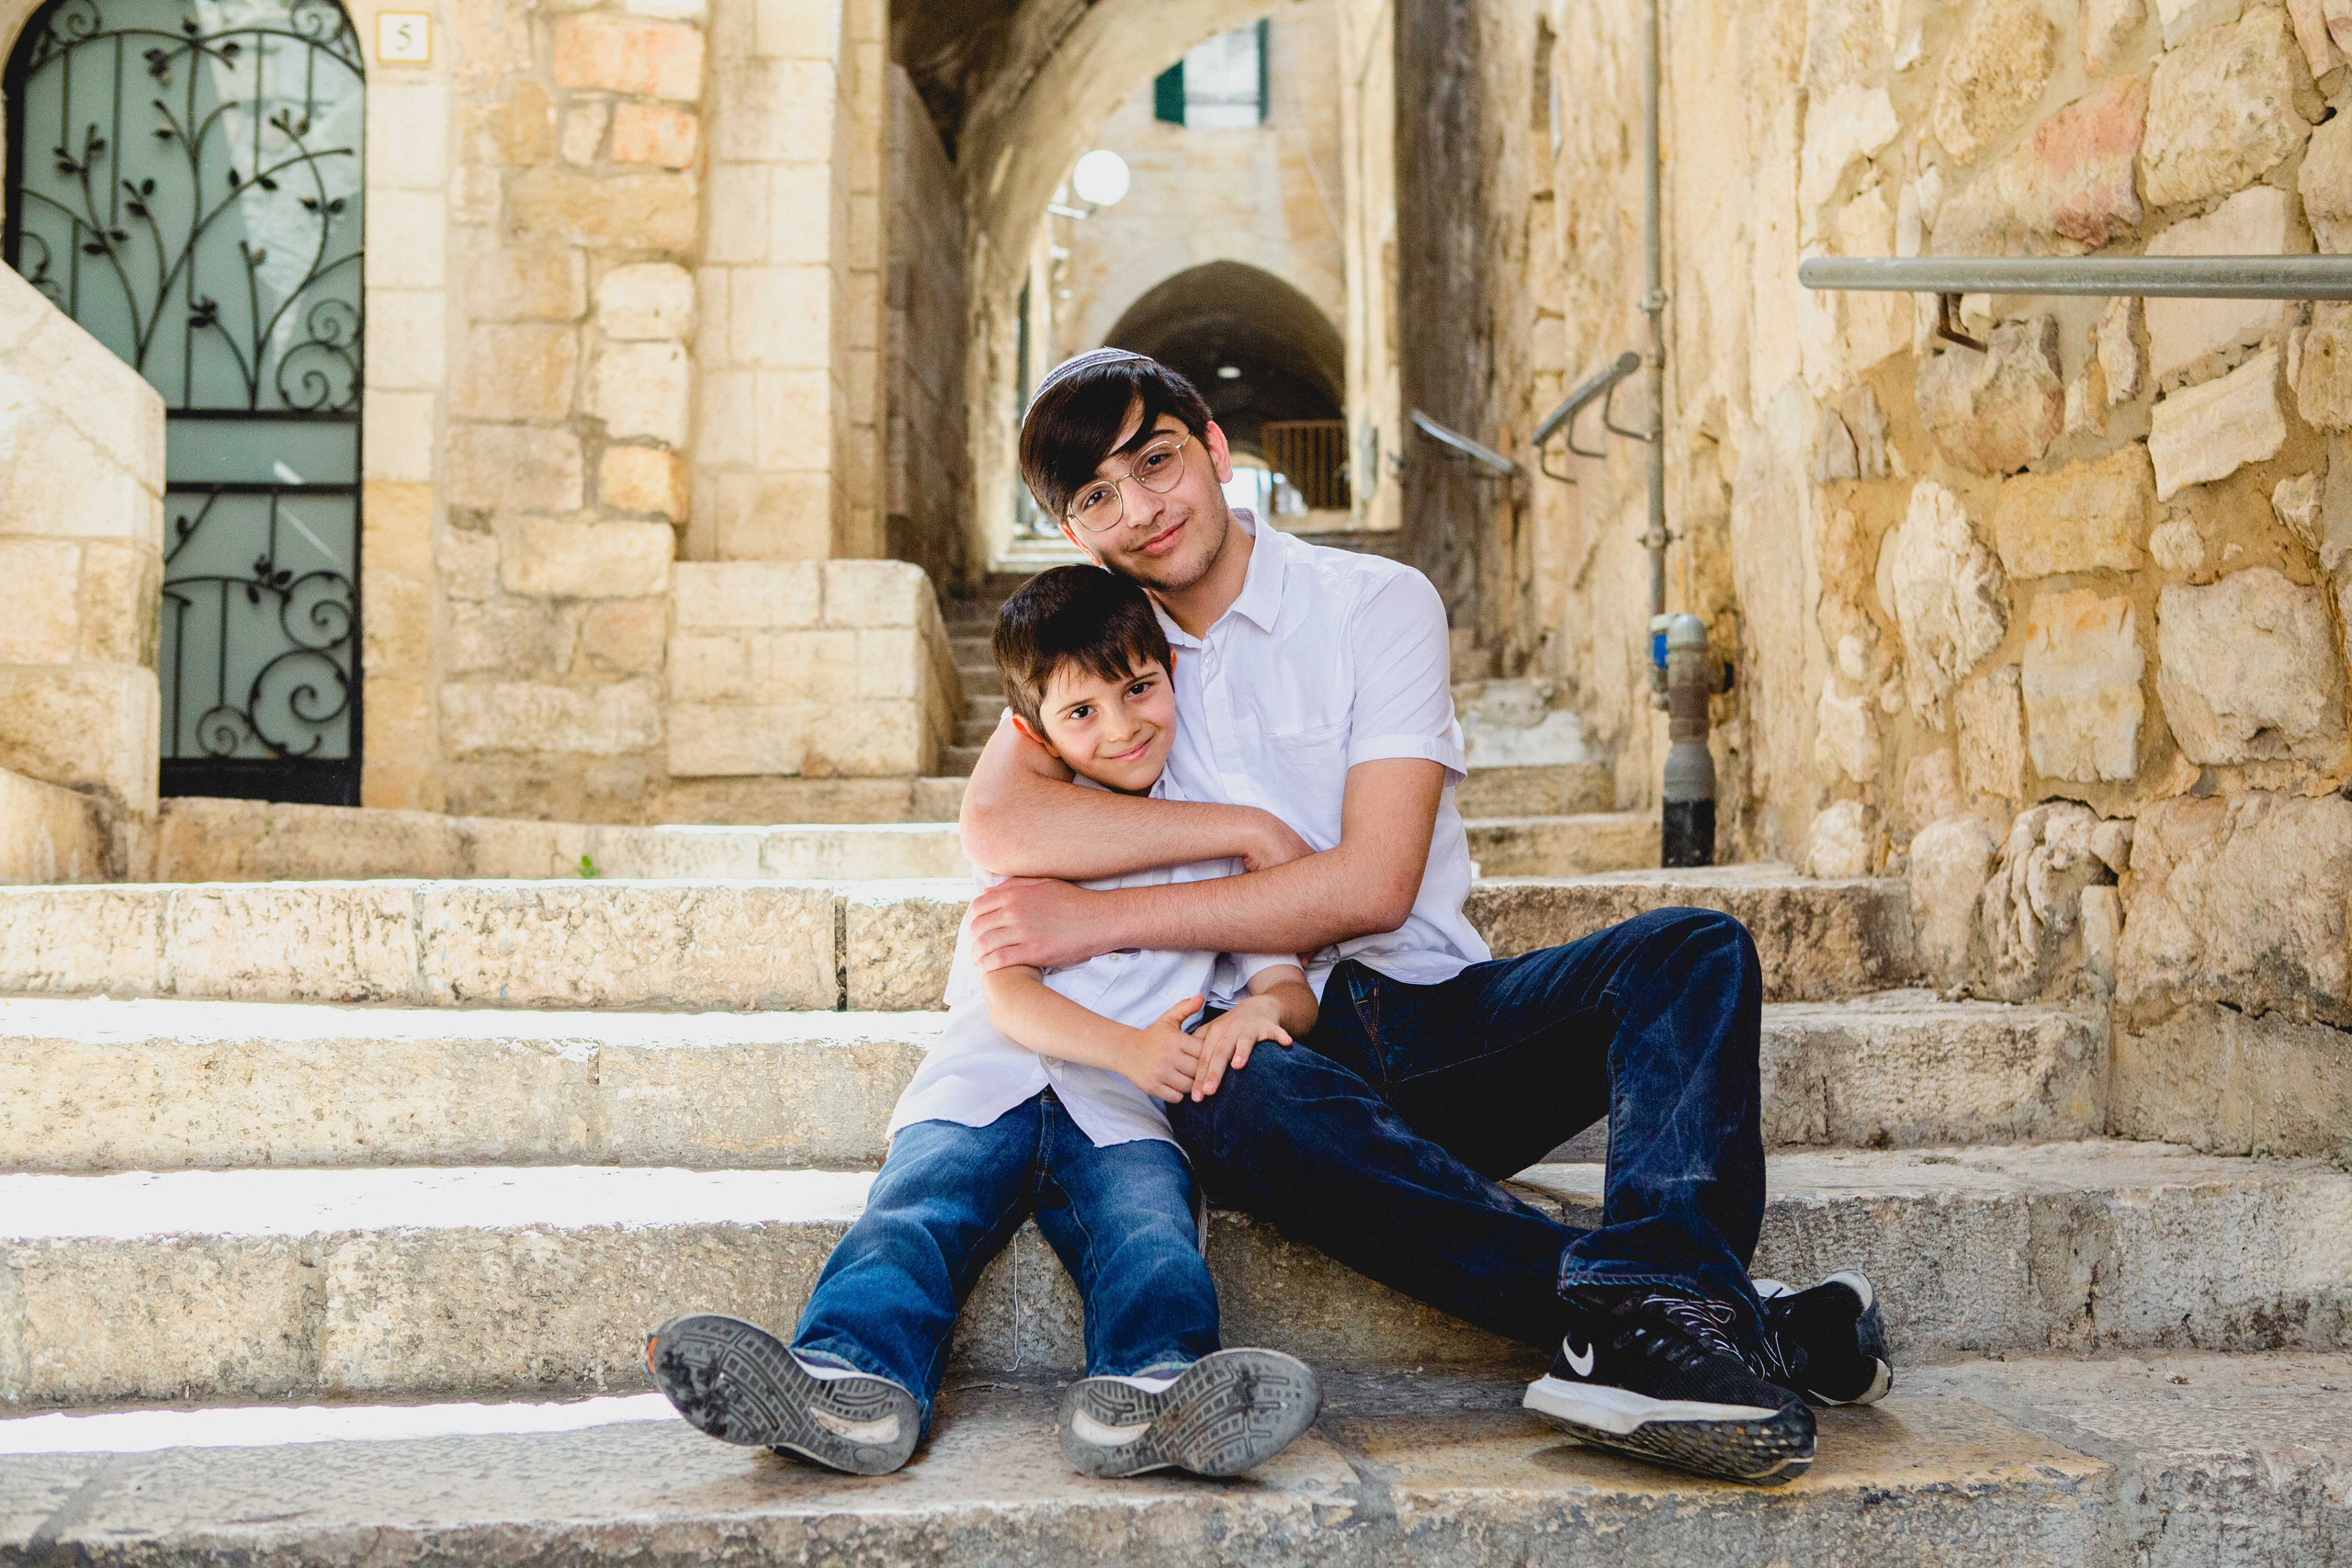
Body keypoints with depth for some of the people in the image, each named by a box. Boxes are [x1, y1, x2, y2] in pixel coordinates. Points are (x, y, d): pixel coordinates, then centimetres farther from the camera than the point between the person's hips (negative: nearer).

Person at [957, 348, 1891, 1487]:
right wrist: (1247, 828, -13)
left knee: (1693, 951, -23)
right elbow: (998, 825, -8)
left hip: (1440, 1020, 1)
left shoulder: (1378, 605, 2)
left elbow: (1373, 886, -11)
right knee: (1234, 1099, -37)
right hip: (1270, 1037, 0)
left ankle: (1651, 1308, -49)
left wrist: (1104, 919, -14)